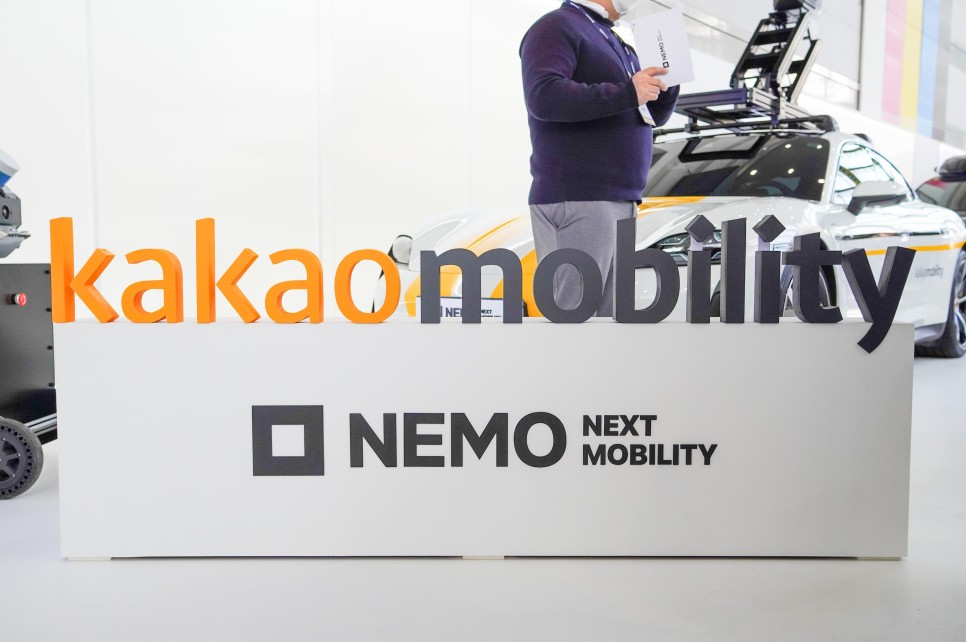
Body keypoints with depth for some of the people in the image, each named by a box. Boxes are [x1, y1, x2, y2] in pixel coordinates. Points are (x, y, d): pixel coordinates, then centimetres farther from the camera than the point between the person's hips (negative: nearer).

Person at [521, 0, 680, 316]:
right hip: (576, 200, -9)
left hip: (619, 200, 9)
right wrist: (627, 93, -20)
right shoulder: (557, 26, -2)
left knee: (608, 317, 7)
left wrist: (666, 77, 4)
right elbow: (543, 96, -20)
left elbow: (656, 115, 24)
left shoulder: (613, 40, 24)